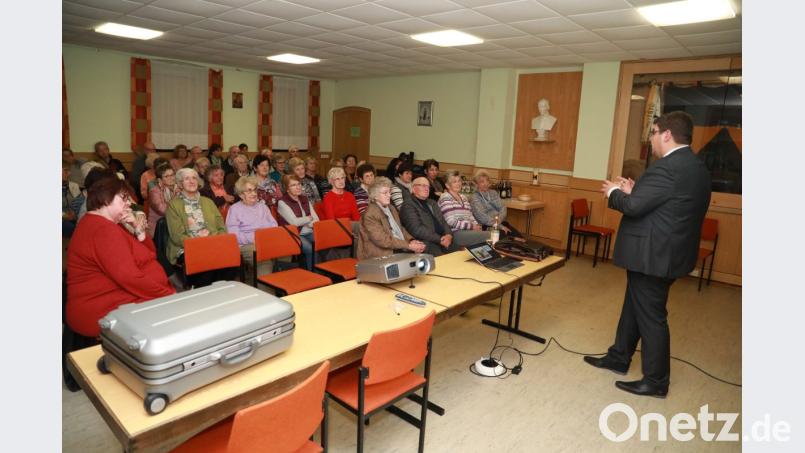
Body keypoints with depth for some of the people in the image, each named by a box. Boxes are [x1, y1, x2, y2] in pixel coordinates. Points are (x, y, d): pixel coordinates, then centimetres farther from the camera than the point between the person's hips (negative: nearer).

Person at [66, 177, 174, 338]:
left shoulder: (104, 225, 17)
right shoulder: (102, 229, -17)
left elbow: (150, 255, 15)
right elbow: (130, 278, -27)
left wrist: (138, 229, -1)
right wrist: (170, 295, -19)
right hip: (109, 312, -10)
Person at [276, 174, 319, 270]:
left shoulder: (305, 200, 17)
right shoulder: (282, 202, -2)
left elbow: (316, 220, 11)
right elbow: (294, 222, -12)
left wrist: (302, 221, -8)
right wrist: (309, 218, 3)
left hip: (309, 233, 5)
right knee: (311, 249, -31)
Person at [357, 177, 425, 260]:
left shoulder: (391, 208, 15)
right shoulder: (369, 215, -10)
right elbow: (382, 240, -16)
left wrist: (411, 240, -1)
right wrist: (408, 245, -17)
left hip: (401, 250, 8)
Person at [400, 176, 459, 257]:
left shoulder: (432, 203, 24)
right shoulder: (408, 206, -1)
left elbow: (443, 221, 18)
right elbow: (417, 229, -12)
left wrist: (448, 235, -4)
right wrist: (439, 239, -14)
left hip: (444, 240, 7)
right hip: (426, 243, -7)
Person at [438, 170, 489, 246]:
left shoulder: (463, 197, 22)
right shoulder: (445, 198, -4)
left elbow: (470, 216, 19)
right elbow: (451, 222, -13)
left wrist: (477, 226, -2)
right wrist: (471, 226, -12)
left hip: (469, 230, 8)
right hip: (455, 233, -8)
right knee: (487, 235, -26)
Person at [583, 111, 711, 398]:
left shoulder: (668, 166, -22)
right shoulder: (694, 166, 10)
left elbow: (633, 206, -23)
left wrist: (614, 192, -4)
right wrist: (633, 191, 8)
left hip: (653, 255, -10)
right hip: (666, 252, 10)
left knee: (651, 316, 3)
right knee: (634, 307, 21)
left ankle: (656, 381, 19)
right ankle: (618, 357, 36)